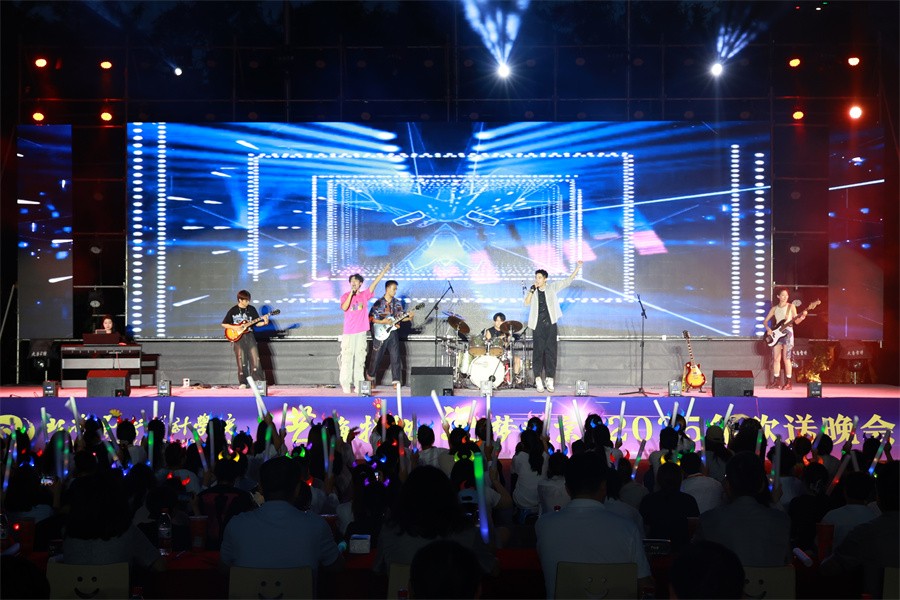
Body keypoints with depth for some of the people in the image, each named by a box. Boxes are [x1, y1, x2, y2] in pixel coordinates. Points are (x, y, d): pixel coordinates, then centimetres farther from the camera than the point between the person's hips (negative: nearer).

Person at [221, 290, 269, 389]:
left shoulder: (252, 309, 6)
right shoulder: (233, 310, -2)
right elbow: (224, 324, 1)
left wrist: (264, 322, -12)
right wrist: (235, 328, -12)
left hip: (249, 336, 2)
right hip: (238, 337, -2)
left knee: (255, 359, -5)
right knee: (241, 360, -2)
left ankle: (258, 381, -2)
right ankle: (243, 383, 4)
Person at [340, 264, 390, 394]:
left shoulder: (364, 295, 9)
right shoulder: (346, 296, 4)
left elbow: (375, 282, 4)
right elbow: (344, 307, -14)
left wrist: (384, 270, -2)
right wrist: (351, 293, -13)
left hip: (361, 332, 2)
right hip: (348, 333, -2)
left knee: (360, 359, 4)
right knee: (347, 358, -4)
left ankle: (358, 384, 8)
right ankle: (345, 384, -1)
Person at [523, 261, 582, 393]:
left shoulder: (552, 287, 6)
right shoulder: (532, 291, 8)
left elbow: (568, 281, 5)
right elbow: (526, 303, -7)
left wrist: (577, 268, -1)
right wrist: (532, 290, -11)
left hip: (550, 324, 0)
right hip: (538, 325, 0)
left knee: (550, 351, 0)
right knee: (538, 351, -2)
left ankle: (549, 379, 4)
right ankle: (538, 379, 0)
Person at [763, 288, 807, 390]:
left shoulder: (791, 307, 3)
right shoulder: (774, 308, 11)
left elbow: (796, 321, -3)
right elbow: (765, 321, 13)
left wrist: (802, 316, -23)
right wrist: (768, 329, -6)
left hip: (787, 332, -4)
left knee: (786, 358, -8)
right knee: (776, 359, 3)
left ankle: (788, 383, -5)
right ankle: (776, 381, 9)